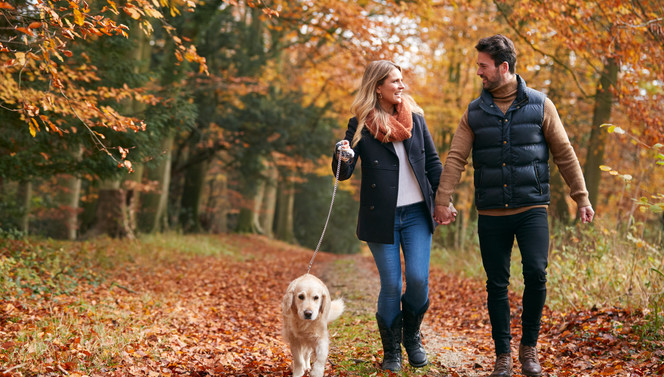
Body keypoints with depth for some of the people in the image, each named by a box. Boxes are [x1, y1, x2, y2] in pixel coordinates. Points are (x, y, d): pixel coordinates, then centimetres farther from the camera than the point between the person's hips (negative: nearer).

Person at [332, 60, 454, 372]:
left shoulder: (415, 118, 9)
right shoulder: (360, 125, -1)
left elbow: (433, 162, 14)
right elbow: (343, 173, -3)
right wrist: (342, 158, -25)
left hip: (417, 214, 2)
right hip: (381, 217, -2)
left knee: (418, 279, -7)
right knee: (390, 285, 0)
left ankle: (412, 336, 20)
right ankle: (391, 351, 18)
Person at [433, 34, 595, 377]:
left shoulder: (539, 105, 2)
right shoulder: (474, 112, 7)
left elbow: (565, 155, 4)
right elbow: (455, 159, 3)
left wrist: (581, 198, 2)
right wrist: (442, 201, -6)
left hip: (531, 209, -2)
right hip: (491, 214, 2)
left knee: (536, 274, -14)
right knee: (497, 285, 5)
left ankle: (529, 347, 6)